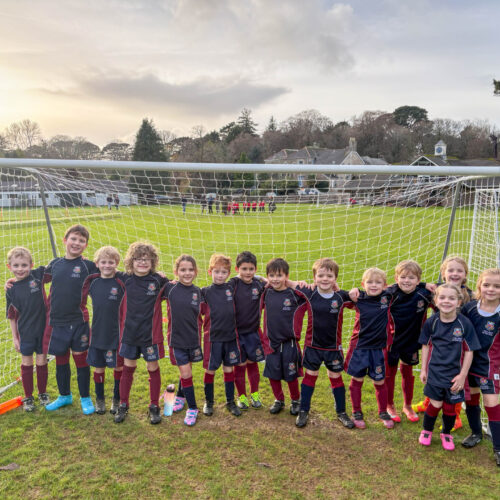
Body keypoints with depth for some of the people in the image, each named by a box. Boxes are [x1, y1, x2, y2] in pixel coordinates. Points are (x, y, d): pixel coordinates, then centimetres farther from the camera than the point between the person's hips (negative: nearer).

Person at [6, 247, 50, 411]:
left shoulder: (38, 275, -10)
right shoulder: (11, 289, -5)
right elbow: (12, 317, 2)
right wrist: (15, 338, 3)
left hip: (43, 329, 0)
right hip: (25, 333, 0)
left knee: (42, 362, 12)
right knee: (27, 364, 11)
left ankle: (42, 394, 30)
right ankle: (28, 397, 27)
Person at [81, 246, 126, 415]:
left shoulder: (122, 281, -11)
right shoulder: (92, 281, 0)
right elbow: (82, 300, 14)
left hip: (116, 333, -2)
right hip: (97, 333, 3)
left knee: (118, 366, 10)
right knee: (98, 367, 13)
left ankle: (117, 399, 28)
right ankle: (99, 399, 32)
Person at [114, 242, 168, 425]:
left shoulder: (158, 280, -8)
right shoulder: (126, 280, -3)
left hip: (151, 333, -2)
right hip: (130, 332, 2)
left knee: (153, 368, 9)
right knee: (128, 368, 13)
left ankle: (154, 406, 24)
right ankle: (123, 405, 30)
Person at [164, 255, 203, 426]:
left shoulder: (197, 291, -2)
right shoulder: (169, 288, -8)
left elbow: (198, 317, 7)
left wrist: (199, 338, 8)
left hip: (192, 340, 3)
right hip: (176, 339, -3)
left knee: (186, 371, 17)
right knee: (186, 373, -1)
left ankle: (180, 396, 43)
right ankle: (192, 408, 16)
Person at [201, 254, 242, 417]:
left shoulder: (231, 289, 3)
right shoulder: (205, 292, -6)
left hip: (231, 337, 3)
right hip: (213, 338, -3)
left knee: (229, 369, 12)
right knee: (210, 370, 8)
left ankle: (230, 402, 27)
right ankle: (208, 402, 26)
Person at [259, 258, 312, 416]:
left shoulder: (295, 294, -13)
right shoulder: (266, 293, -3)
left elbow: (312, 305, -9)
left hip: (289, 343, -3)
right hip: (271, 342, 3)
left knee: (291, 375, 9)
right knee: (272, 374, 11)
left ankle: (296, 401, 32)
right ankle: (279, 400, 33)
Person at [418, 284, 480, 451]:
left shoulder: (465, 324, -12)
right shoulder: (432, 322, -8)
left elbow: (469, 351, -6)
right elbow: (426, 346, 2)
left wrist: (462, 375, -6)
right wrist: (423, 369, 3)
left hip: (455, 373, 0)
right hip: (435, 371, 0)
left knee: (450, 406, 11)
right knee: (435, 404, 2)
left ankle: (446, 433, 37)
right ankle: (426, 431, 28)